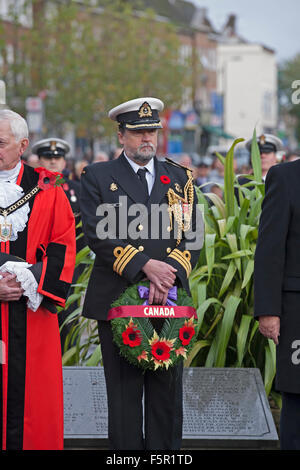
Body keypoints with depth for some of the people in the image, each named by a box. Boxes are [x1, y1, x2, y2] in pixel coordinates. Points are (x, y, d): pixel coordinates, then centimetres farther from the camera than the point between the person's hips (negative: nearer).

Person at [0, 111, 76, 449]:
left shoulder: (46, 191, 5)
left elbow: (64, 246, 1)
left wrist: (29, 282, -11)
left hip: (31, 313, 0)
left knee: (29, 393, 1)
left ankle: (31, 444, 10)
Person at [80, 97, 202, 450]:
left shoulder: (180, 178, 13)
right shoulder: (97, 177, 5)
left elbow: (192, 237, 4)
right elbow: (98, 234, -7)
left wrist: (168, 276, -14)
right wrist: (145, 266, -17)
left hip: (169, 302, 2)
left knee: (167, 392, 5)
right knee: (123, 394, 1)